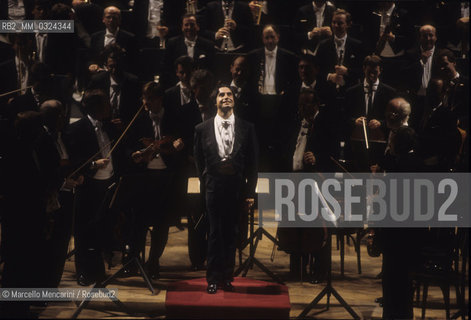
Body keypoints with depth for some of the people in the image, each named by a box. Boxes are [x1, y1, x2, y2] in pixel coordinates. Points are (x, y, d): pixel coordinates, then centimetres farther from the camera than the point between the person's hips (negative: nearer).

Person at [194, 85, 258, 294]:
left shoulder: (246, 128, 4)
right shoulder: (203, 129, 5)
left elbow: (252, 162, 3)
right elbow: (199, 160, 10)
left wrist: (250, 191, -1)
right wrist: (206, 183, 5)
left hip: (237, 188, 1)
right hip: (214, 187, -1)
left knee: (231, 234, 7)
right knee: (215, 234, 2)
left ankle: (227, 277, 17)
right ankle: (213, 279, 9)